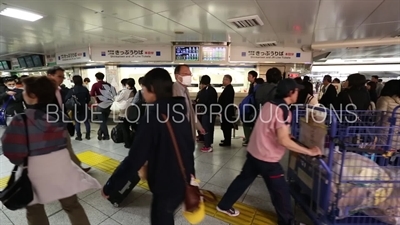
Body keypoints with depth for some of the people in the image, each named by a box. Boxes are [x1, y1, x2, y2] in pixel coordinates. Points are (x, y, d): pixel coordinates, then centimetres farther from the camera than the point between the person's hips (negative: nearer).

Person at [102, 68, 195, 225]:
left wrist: (109, 187, -8)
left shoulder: (152, 116, -22)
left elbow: (134, 158, -21)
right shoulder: (179, 111, 0)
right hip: (183, 180, 7)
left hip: (166, 184, -7)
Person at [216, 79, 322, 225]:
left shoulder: (269, 104, 5)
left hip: (254, 151, 8)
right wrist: (309, 151, -18)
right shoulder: (283, 110, -20)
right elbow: (284, 141, -27)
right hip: (267, 158, -8)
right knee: (281, 191, 12)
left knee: (243, 179, 21)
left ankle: (224, 206, 36)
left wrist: (286, 132, 21)